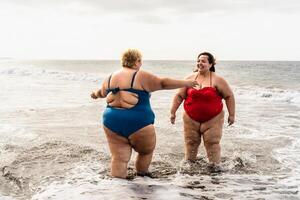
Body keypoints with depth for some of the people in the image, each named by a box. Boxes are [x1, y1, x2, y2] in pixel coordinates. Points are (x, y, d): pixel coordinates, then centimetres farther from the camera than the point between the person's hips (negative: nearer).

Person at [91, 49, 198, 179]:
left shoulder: (111, 77, 12)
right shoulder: (141, 76, -5)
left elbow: (102, 92, 29)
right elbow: (163, 83, -4)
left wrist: (95, 94, 52)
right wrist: (185, 83, 5)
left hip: (112, 123, 5)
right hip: (137, 123, -5)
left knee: (119, 157, 6)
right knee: (146, 151, 19)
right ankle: (142, 176, 29)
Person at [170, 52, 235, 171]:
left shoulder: (217, 80, -7)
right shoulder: (190, 78, 0)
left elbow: (229, 96, -2)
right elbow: (179, 96, 5)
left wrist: (231, 114, -3)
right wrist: (173, 112, 2)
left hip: (213, 119, -2)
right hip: (191, 118, 3)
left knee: (212, 142, -2)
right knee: (190, 142, 9)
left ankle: (214, 165, 11)